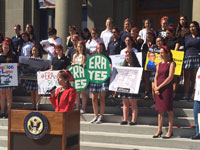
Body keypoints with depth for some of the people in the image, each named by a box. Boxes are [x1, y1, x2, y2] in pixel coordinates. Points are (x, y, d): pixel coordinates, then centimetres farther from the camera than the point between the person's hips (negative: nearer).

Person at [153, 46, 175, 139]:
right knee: (160, 111, 9)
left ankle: (170, 131, 6)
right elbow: (156, 77, 12)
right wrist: (156, 88, -4)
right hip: (158, 90, 6)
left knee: (169, 110, -1)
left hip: (167, 89, -6)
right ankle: (159, 130, 14)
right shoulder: (159, 64, 14)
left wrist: (159, 87, -12)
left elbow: (170, 77, -12)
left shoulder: (171, 64, -4)